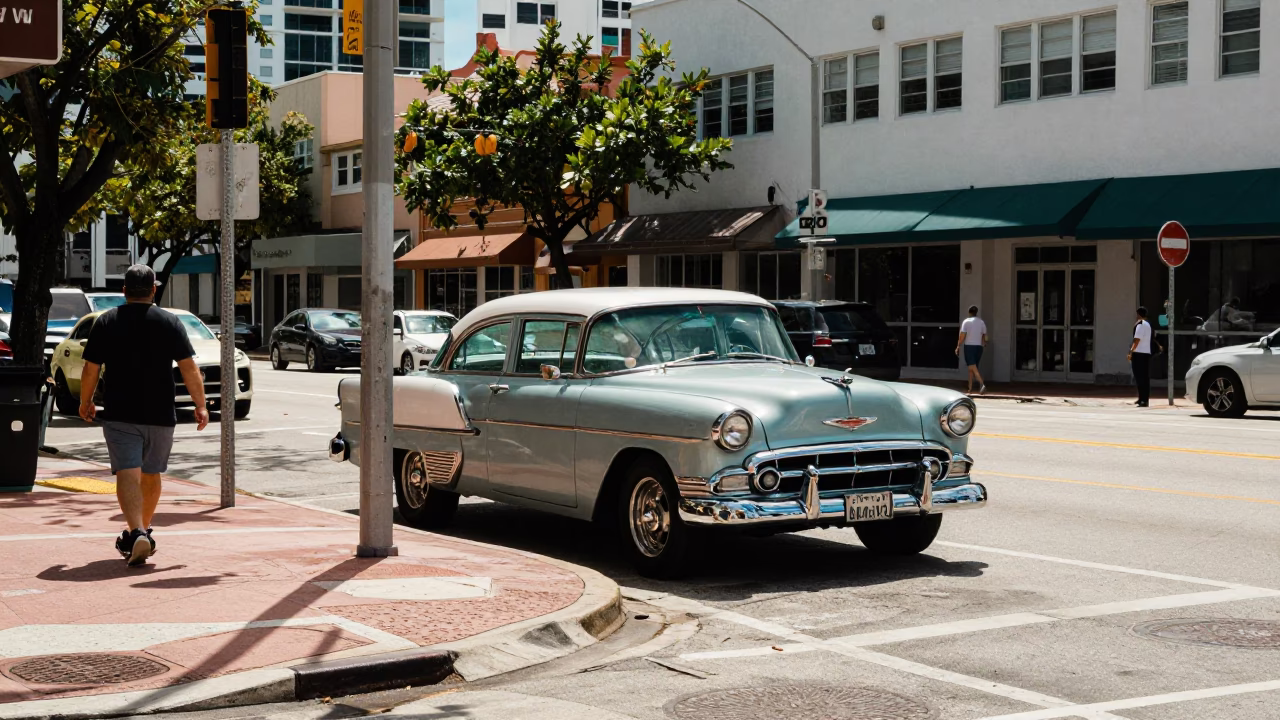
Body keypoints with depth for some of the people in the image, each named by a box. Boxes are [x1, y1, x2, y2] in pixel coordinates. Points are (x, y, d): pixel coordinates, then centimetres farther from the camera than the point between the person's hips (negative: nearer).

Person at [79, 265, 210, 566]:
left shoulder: (106, 322, 1)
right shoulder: (170, 322, 1)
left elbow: (91, 370, 1)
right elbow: (189, 368, -5)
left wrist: (85, 402, 16)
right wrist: (201, 406, 2)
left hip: (119, 415, -2)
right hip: (160, 416, 2)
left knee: (127, 474, -8)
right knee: (151, 474, 17)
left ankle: (137, 533, -27)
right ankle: (143, 529, 31)